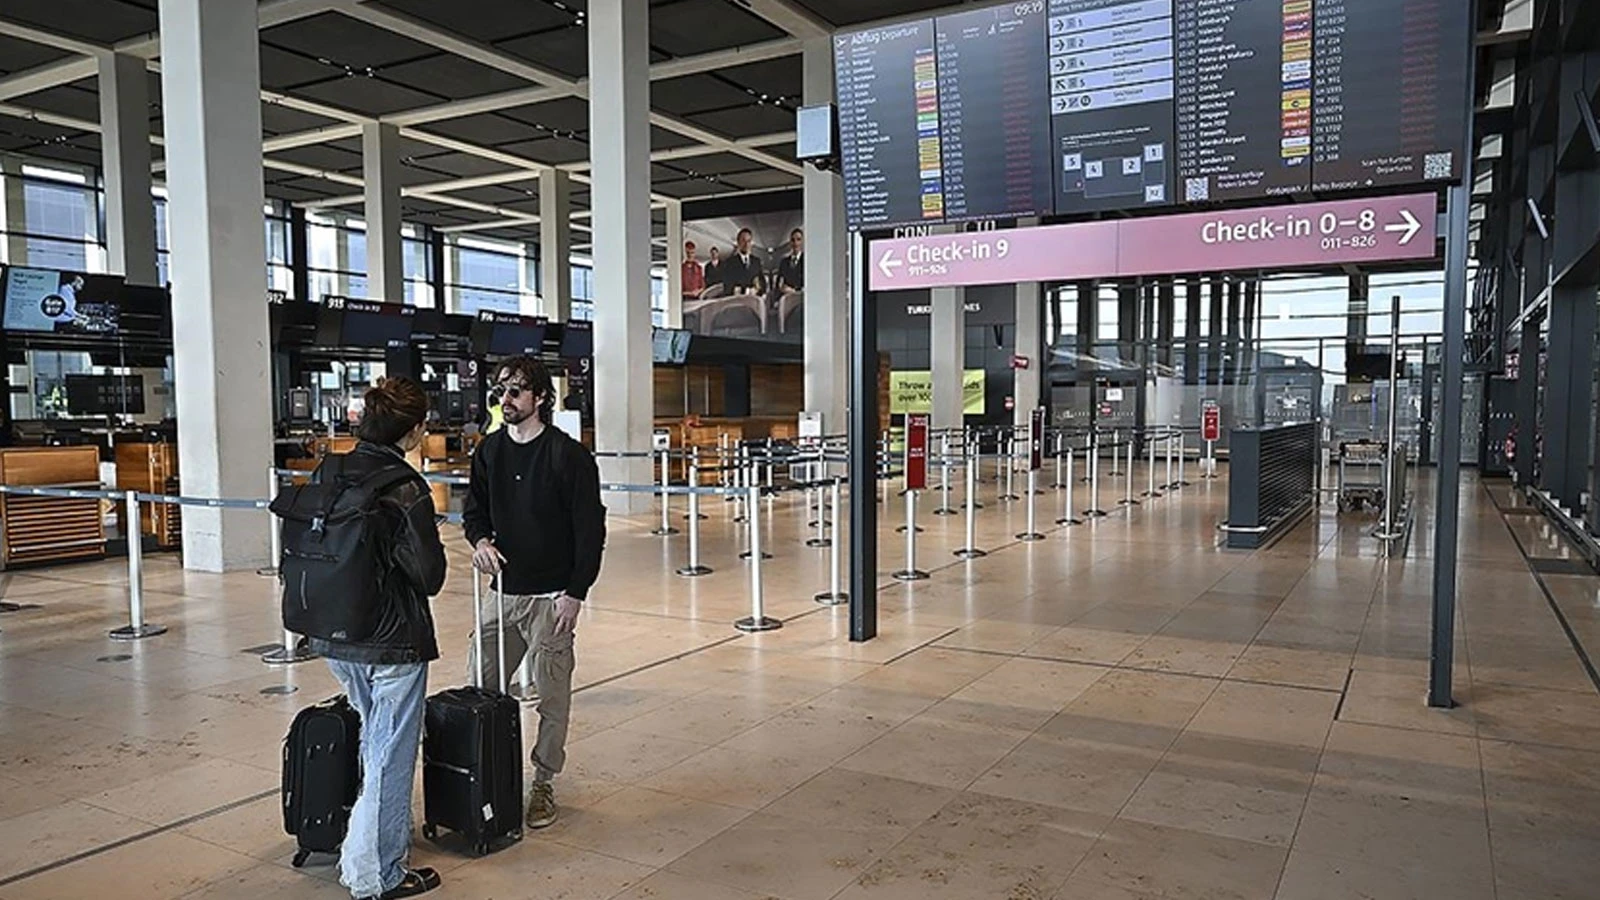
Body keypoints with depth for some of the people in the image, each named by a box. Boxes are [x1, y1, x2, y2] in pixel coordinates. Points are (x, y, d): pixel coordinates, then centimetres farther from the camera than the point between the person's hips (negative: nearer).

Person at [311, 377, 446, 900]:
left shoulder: (324, 477, 1)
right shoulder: (406, 490, -19)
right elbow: (430, 577, -15)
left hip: (333, 640, 7)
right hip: (392, 642, -7)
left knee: (374, 738, 25)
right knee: (390, 755, 6)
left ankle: (384, 840, 40)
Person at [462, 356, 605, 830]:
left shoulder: (568, 455, -10)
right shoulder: (489, 451, 6)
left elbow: (590, 528, -10)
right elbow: (474, 506, 17)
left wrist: (575, 593, -13)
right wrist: (480, 539, -6)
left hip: (551, 596, -5)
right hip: (502, 590, 5)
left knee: (551, 695, 5)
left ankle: (543, 783, 20)